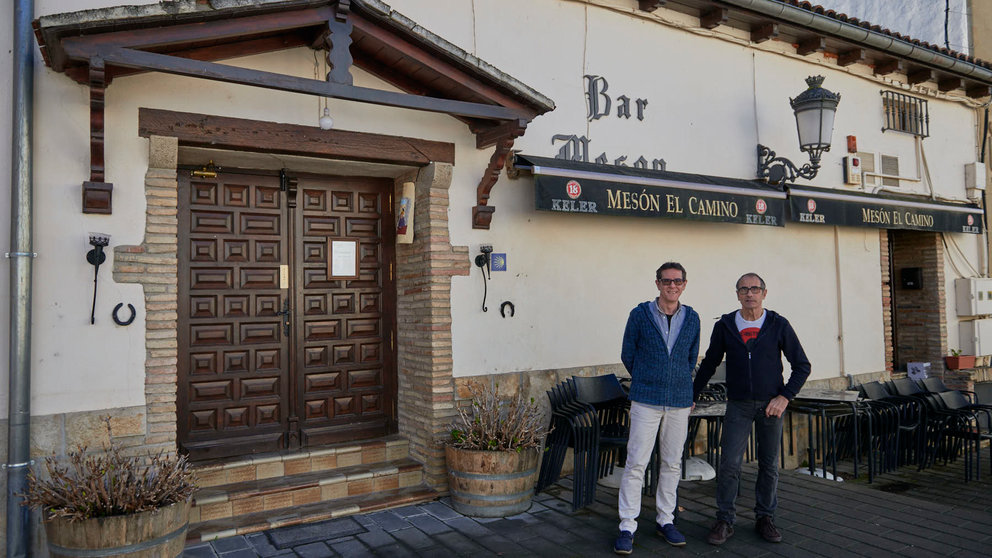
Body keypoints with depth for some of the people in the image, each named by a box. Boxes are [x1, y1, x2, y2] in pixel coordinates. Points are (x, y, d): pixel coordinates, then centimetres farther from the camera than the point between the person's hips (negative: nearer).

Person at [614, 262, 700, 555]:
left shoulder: (692, 319, 6)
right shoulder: (640, 315, -3)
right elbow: (627, 355, 6)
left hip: (680, 401, 3)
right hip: (646, 401, -3)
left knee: (672, 464, 11)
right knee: (636, 464, -4)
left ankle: (665, 520, 26)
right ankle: (627, 527, 6)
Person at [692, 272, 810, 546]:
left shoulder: (779, 325, -3)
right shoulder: (724, 326, 0)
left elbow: (802, 365, 2)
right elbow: (709, 364, 10)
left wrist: (785, 396, -10)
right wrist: (691, 397, 10)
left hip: (771, 404, 0)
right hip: (739, 405, 0)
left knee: (769, 465, 8)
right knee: (729, 463, -4)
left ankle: (765, 518, 24)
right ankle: (725, 521, 8)